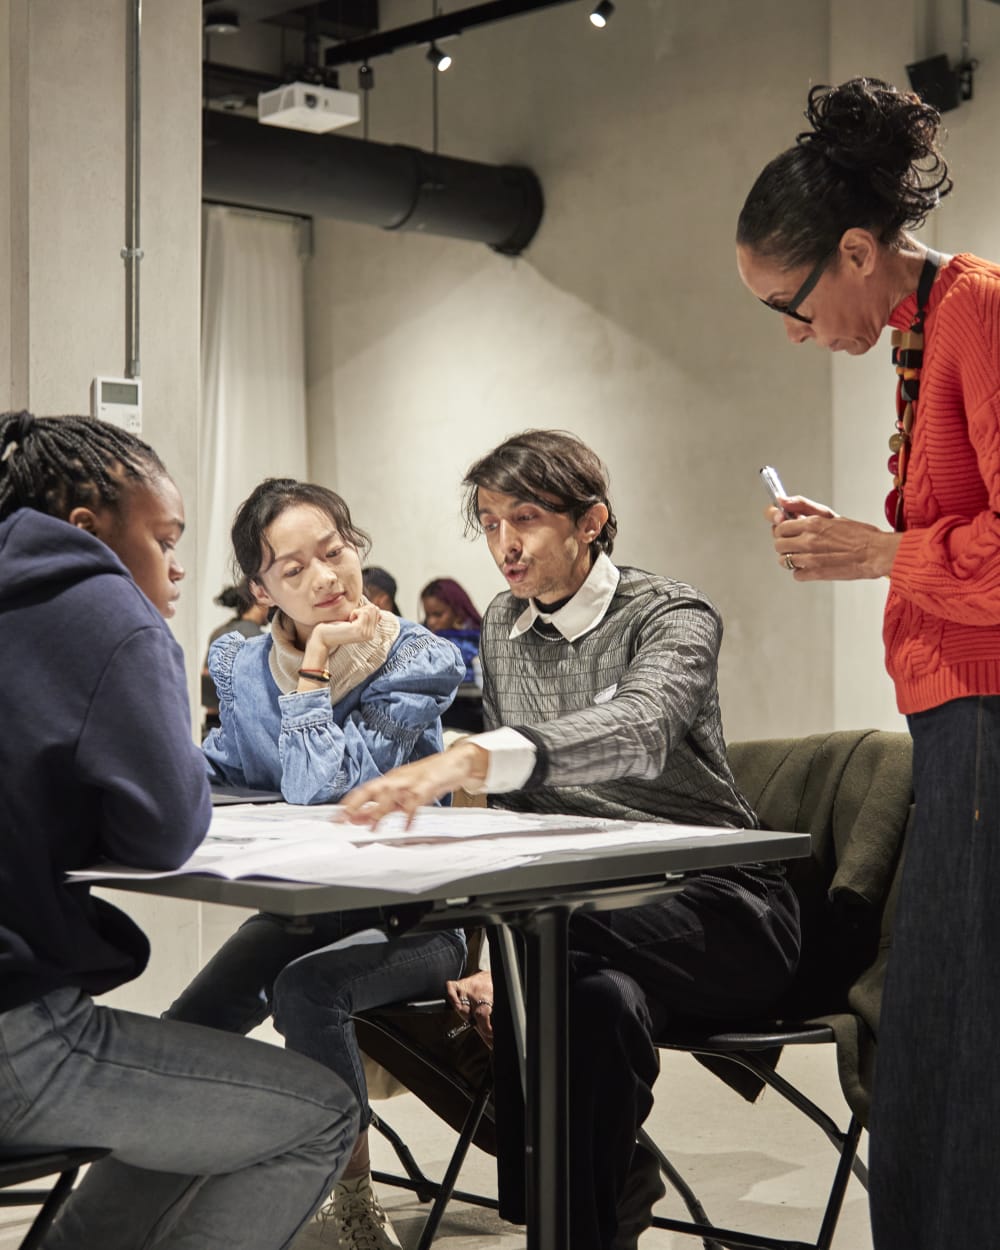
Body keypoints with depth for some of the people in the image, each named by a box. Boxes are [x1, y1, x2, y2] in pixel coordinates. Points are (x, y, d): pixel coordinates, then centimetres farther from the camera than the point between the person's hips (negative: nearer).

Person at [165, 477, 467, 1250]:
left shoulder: (417, 663, -12)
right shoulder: (239, 666, 4)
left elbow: (319, 792, -22)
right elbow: (217, 781, 18)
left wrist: (316, 670, -17)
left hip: (407, 916, -5)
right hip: (300, 910, 5)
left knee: (307, 988, -34)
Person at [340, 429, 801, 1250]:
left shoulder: (671, 617, -8)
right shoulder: (504, 629, 11)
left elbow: (638, 730, -33)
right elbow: (512, 815, 13)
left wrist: (470, 758, -49)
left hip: (716, 911, -4)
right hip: (592, 914, 4)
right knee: (602, 996, -33)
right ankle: (614, 1184, -9)